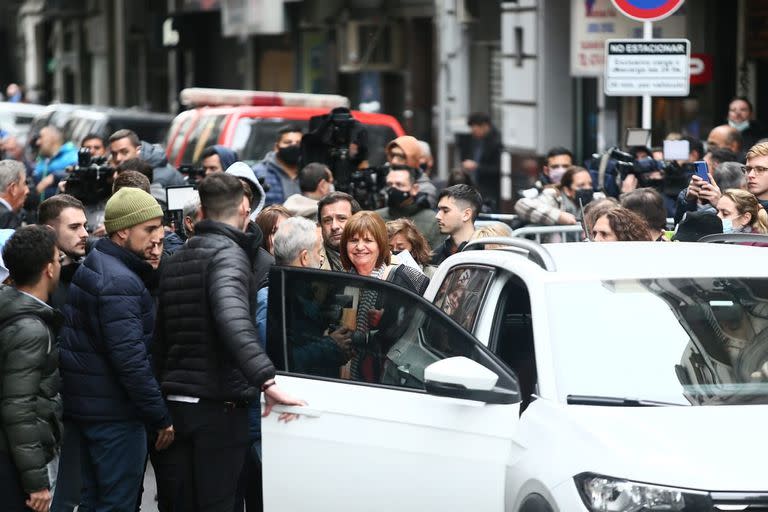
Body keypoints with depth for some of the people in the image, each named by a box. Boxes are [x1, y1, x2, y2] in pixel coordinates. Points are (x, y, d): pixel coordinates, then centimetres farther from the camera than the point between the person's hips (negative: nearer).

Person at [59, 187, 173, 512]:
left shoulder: (91, 267, 13)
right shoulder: (118, 283, -20)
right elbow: (131, 359, -25)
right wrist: (161, 418, -20)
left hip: (84, 403, 10)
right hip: (114, 412, -10)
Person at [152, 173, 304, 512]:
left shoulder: (176, 260, 14)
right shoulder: (228, 254, -11)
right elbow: (233, 319, -29)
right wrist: (266, 380, -37)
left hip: (173, 406, 7)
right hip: (217, 407, -7)